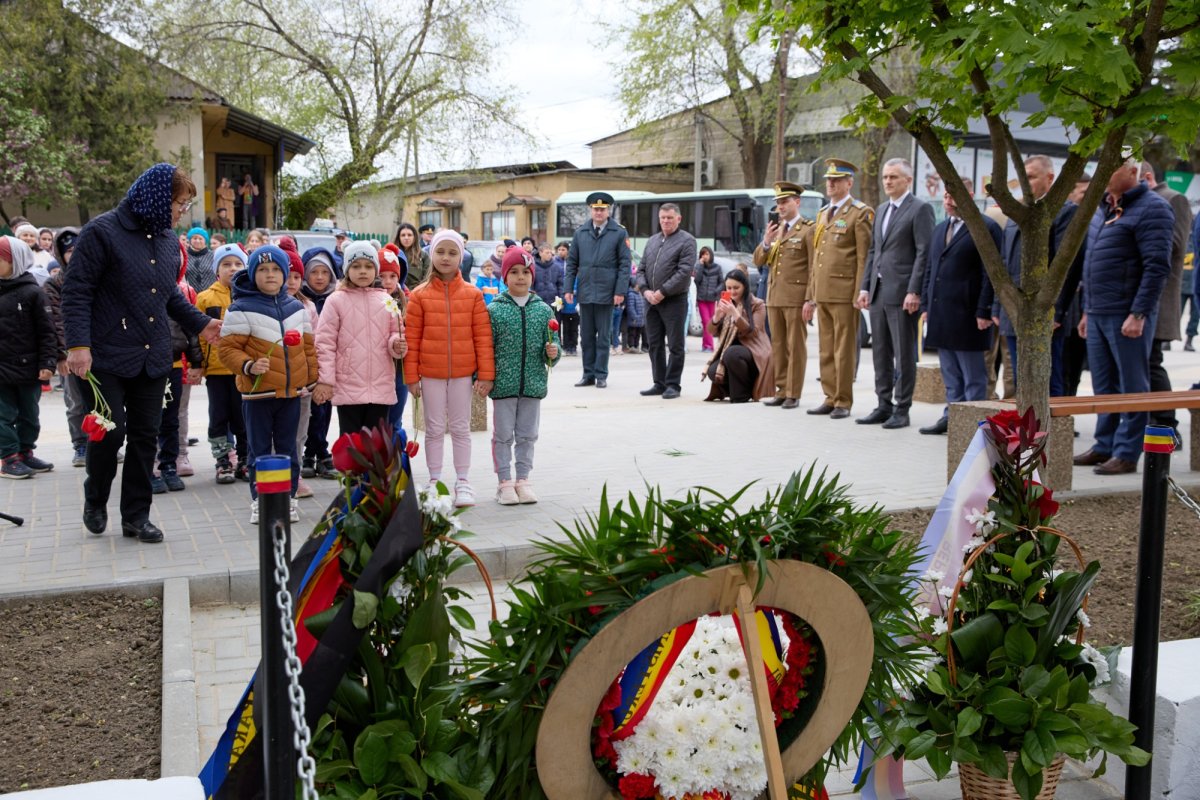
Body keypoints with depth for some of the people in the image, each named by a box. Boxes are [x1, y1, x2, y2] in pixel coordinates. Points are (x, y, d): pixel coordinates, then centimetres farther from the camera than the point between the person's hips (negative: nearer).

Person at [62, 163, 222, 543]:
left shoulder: (168, 240, 11)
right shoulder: (102, 231, -10)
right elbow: (76, 291, -12)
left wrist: (200, 323, 12)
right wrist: (78, 344, -20)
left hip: (153, 358, 6)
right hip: (106, 358, -6)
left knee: (144, 436, 8)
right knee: (109, 432, -3)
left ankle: (136, 515, 18)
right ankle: (95, 501, 24)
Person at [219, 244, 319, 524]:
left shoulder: (296, 308, 9)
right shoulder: (241, 310, -6)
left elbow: (308, 347, 15)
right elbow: (228, 349, -9)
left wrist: (310, 379, 10)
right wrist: (248, 366, -25)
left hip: (291, 391, 4)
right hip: (257, 391, -4)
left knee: (288, 448, 11)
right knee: (259, 449, 6)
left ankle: (288, 497, 20)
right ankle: (259, 500, 15)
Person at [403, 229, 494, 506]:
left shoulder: (472, 294, 0)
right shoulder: (419, 295, -1)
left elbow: (483, 337, 0)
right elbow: (412, 339, -1)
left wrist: (486, 374, -3)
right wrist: (411, 376, -3)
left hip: (462, 373, 0)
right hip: (430, 374, 0)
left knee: (461, 428, 9)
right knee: (434, 429, 9)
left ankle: (463, 482, 18)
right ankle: (435, 481, 19)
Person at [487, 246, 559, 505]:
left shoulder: (543, 310, 4)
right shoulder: (494, 310, -3)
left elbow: (550, 344, 9)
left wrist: (552, 353, -12)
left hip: (533, 384, 3)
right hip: (503, 384, -2)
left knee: (527, 435, 12)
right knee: (503, 435, 6)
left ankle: (523, 479, 23)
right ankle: (505, 482, 15)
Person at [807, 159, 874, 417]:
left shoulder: (861, 213, -4)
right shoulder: (823, 214, 19)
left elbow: (864, 258, -10)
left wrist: (860, 295, -15)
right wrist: (811, 297, 17)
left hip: (845, 293, -7)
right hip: (822, 294, 7)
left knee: (844, 350, -2)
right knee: (826, 350, 10)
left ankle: (843, 402, 4)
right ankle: (830, 398, 17)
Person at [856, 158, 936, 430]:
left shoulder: (920, 209, -6)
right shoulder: (881, 210, 18)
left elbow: (924, 253, -12)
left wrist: (914, 292, -18)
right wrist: (865, 287, 12)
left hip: (902, 293, -8)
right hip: (878, 292, 8)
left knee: (904, 355, -1)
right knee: (880, 353, 10)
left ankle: (901, 410, 5)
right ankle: (884, 406, 18)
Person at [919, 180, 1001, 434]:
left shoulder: (986, 228, -7)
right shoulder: (939, 229, 17)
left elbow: (991, 273, -12)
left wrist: (983, 312, -16)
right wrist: (926, 305, 12)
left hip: (967, 315, -7)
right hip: (940, 315, 7)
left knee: (973, 375, 1)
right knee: (950, 373, 13)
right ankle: (952, 415, 20)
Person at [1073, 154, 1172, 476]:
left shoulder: (1151, 209, -9)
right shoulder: (1103, 209, 17)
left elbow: (1157, 266, -16)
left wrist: (1138, 314, -20)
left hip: (1127, 316, -8)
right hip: (1098, 314, 8)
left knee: (1131, 386, -1)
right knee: (1103, 386, 13)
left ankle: (1127, 453, 4)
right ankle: (1105, 446, 21)